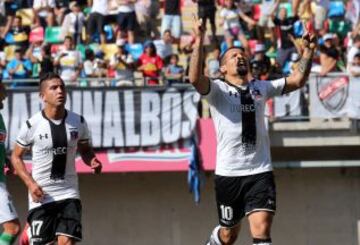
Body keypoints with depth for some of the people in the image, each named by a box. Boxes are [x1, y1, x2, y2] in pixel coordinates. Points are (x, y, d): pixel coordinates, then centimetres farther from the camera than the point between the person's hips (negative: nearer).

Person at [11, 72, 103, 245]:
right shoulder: (32, 125, -9)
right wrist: (30, 183, -12)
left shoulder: (78, 122, 0)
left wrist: (92, 161, -8)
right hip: (41, 195, -2)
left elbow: (85, 150, 16)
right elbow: (16, 156, 2)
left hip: (69, 194, 2)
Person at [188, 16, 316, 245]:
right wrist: (200, 40, -29)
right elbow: (195, 78, -22)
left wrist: (309, 51, 3)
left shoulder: (261, 88, 12)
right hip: (228, 172, -2)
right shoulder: (218, 89, -2)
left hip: (260, 172, 2)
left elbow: (297, 80, 14)